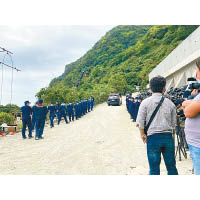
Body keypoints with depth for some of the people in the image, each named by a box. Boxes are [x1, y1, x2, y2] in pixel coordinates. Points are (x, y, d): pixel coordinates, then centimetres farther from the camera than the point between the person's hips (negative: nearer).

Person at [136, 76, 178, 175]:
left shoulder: (145, 102, -4)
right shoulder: (170, 103, 3)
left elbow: (140, 122, -6)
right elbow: (174, 123, 8)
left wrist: (142, 135, 6)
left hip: (153, 137, -2)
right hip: (168, 136, 2)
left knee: (154, 168, 8)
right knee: (171, 166, 15)